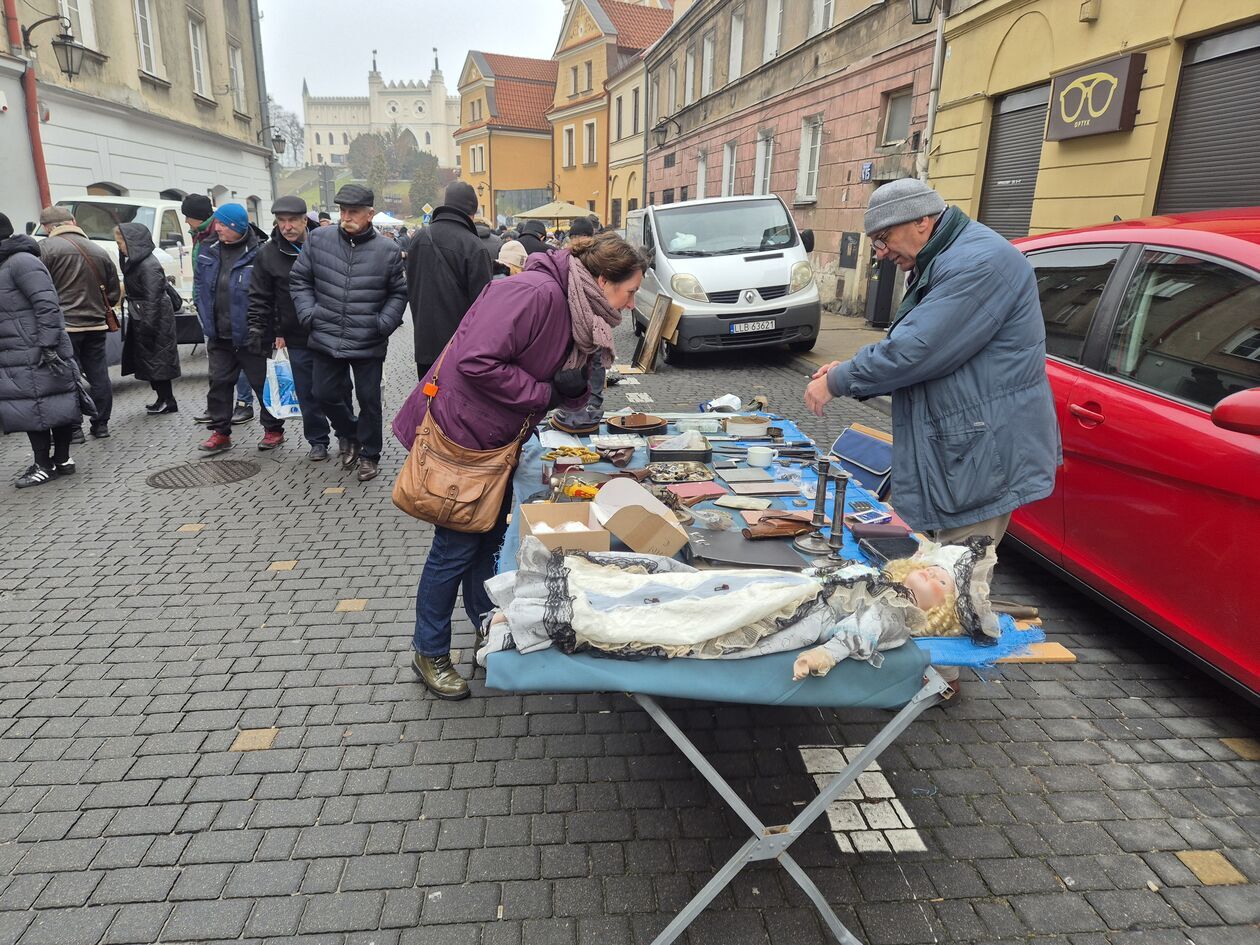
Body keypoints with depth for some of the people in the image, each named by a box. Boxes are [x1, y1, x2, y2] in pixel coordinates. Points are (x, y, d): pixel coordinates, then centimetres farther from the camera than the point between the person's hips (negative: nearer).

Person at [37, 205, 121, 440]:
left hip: (64, 325, -5)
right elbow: (114, 293, 14)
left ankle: (72, 429, 4)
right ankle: (100, 425, 16)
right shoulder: (99, 251, 10)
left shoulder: (46, 248, -7)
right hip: (96, 325, 5)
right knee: (99, 375, 10)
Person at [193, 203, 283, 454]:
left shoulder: (258, 255, -13)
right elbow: (200, 287, 17)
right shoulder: (210, 255, 8)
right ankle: (220, 432, 20)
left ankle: (274, 430, 18)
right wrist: (208, 322, 8)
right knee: (219, 382, 10)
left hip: (249, 337, -6)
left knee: (262, 383, 4)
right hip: (219, 337, 7)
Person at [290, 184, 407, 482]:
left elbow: (398, 293, 7)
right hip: (326, 339, 2)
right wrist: (308, 313, -3)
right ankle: (348, 434, 39)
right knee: (325, 393, 12)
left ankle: (370, 454, 25)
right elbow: (299, 279, 9)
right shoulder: (318, 239, 0)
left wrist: (384, 323, -6)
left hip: (369, 344, -2)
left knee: (369, 400, 7)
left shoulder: (387, 251, -3)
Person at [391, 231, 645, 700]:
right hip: (458, 430, -9)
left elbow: (560, 386, 12)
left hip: (496, 440, 9)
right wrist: (544, 392, -22)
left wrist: (576, 387, -11)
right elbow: (477, 362, -32)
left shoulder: (575, 310, 5)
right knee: (455, 547, 2)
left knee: (490, 539, 19)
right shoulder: (536, 292, -26)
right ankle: (429, 653, 22)